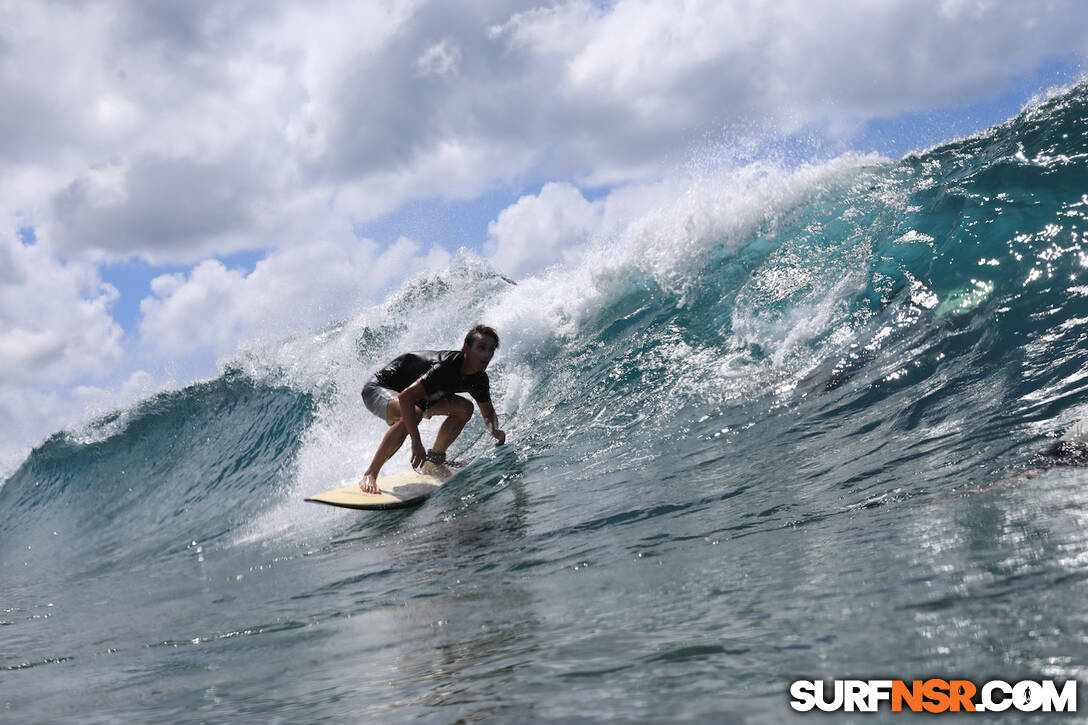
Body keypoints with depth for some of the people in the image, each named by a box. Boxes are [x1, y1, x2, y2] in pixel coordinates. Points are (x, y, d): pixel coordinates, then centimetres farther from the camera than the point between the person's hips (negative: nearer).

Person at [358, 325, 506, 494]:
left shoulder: (479, 379, -10)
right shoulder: (446, 366, -36)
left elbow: (488, 412, 7)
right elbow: (405, 397, -43)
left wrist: (495, 431, -18)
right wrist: (416, 441, -49)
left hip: (416, 395, 8)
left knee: (464, 408, -3)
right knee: (412, 414, -38)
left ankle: (433, 462, 9)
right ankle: (370, 475, -30)